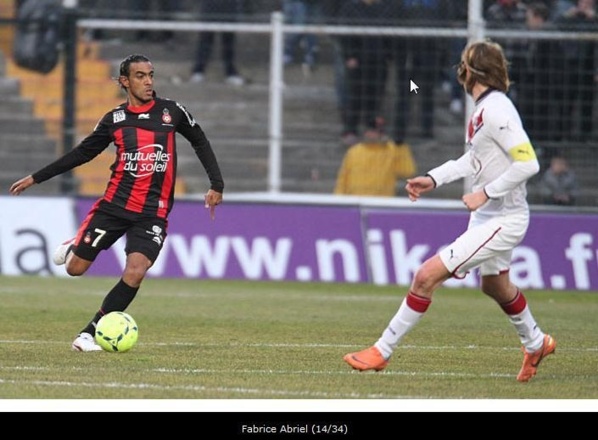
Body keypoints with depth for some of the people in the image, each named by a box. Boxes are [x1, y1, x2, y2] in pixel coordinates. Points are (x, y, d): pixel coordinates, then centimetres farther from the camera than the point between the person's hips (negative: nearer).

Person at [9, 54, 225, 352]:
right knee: (75, 268, 0)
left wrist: (216, 184, 7)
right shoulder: (115, 119, 4)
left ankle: (89, 333, -7)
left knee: (134, 274, -20)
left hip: (153, 213, -1)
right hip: (114, 204, 1)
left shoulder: (171, 112, 3)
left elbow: (200, 142, 16)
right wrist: (35, 178, 14)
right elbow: (82, 153, 13)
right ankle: (72, 248, 39)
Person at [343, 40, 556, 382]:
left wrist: (486, 193, -24)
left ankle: (383, 351, -6)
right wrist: (433, 179, 11)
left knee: (427, 276, -14)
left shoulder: (496, 110, -23)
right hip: (488, 216, 10)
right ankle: (536, 344, 54)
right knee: (495, 286, 31)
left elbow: (528, 162, -27)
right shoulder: (483, 108, 5)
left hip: (503, 221, -10)